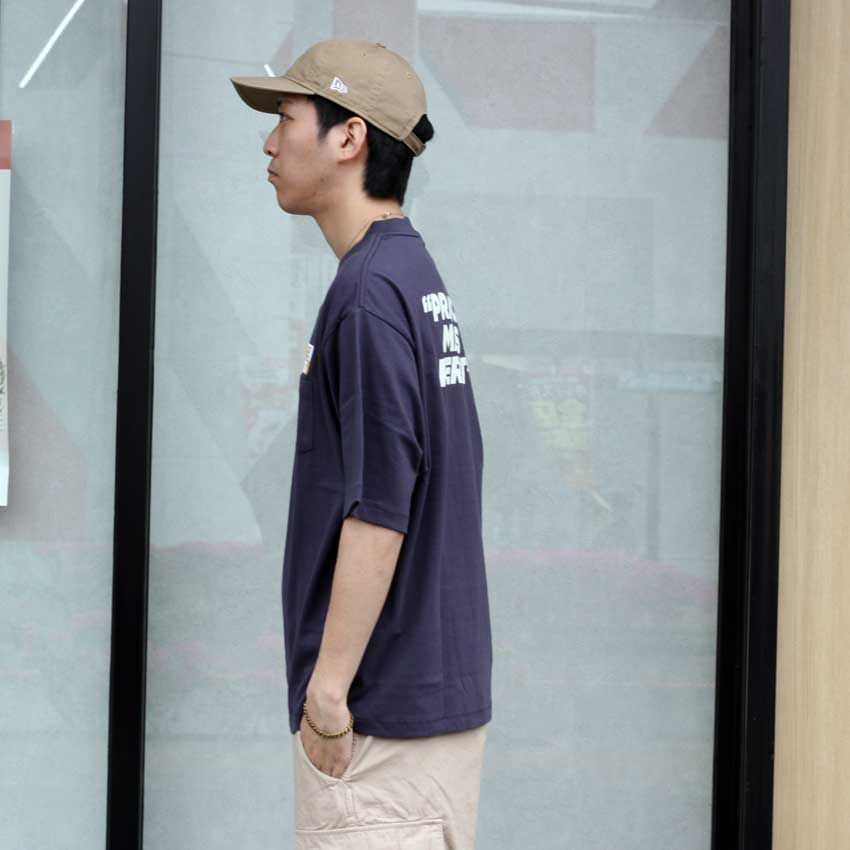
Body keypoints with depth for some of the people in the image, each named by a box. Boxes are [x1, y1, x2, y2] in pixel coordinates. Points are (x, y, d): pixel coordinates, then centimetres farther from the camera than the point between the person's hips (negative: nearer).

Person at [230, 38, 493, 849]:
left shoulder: (370, 289, -16)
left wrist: (328, 686, -20)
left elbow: (380, 506, -22)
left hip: (381, 711, -10)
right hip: (447, 691, 10)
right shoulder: (424, 281, 14)